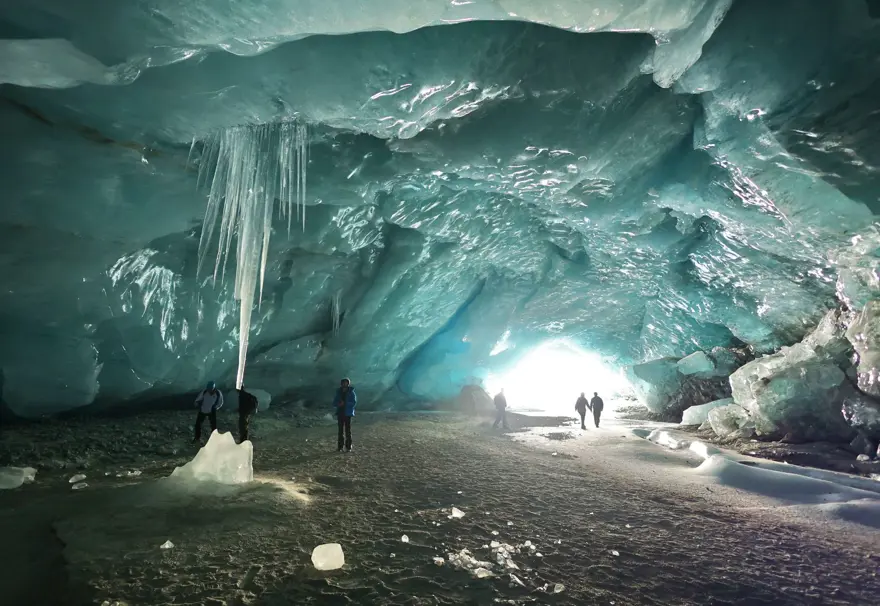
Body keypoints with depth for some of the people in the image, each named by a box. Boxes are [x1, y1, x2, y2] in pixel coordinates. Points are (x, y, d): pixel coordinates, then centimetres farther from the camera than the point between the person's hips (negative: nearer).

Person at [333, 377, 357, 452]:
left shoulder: (351, 393, -1)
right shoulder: (339, 393, 9)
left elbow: (354, 403, -8)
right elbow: (334, 403, 9)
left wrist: (345, 403, -19)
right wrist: (338, 404, -13)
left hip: (348, 414, -3)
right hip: (340, 413, 3)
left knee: (348, 430, -4)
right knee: (341, 430, 5)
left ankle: (348, 447, 0)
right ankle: (340, 446, 10)